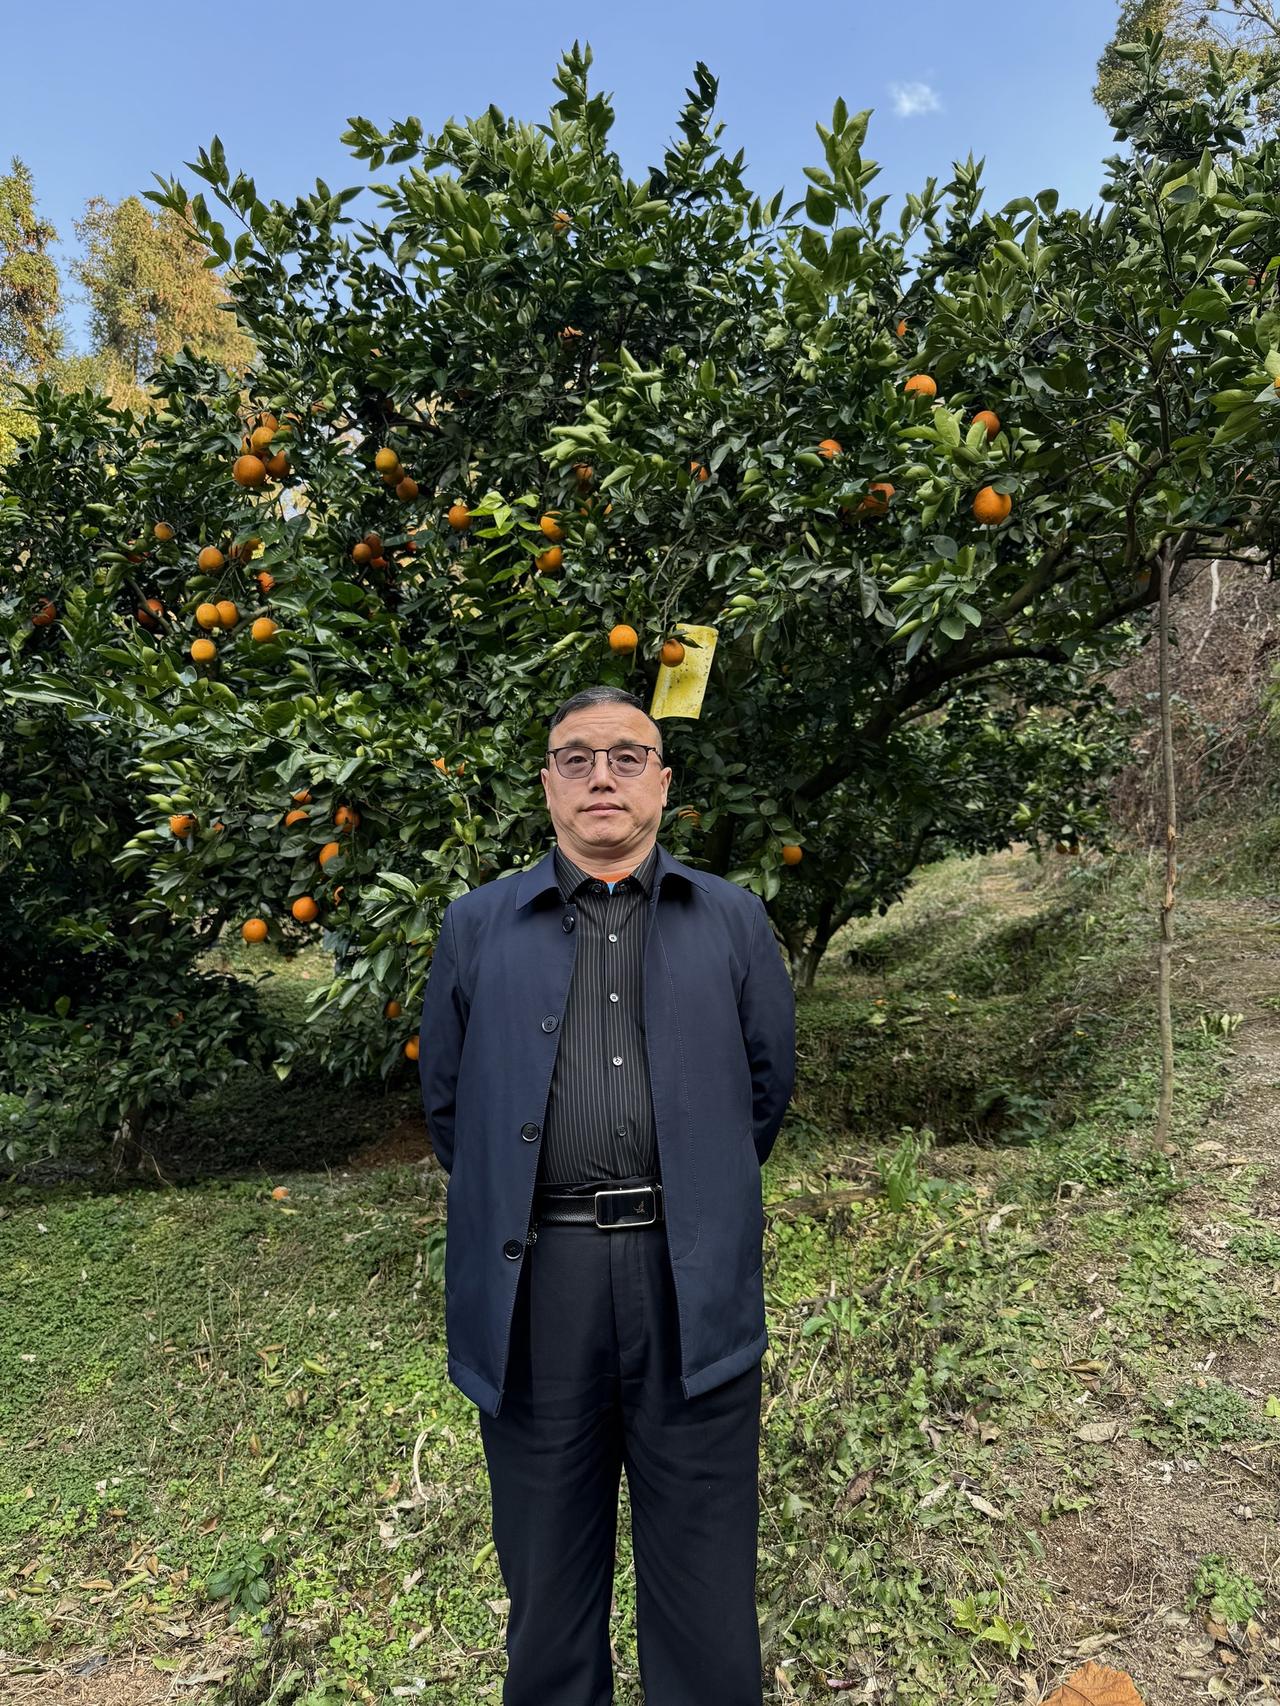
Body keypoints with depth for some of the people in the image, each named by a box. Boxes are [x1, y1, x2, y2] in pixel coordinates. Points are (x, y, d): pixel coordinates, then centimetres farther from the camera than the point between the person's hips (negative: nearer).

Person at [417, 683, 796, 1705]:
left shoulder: (735, 921, 6)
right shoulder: (478, 927, 6)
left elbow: (769, 1082, 12)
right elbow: (444, 1098, 11)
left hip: (694, 1281, 0)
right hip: (535, 1278, 1)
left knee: (706, 1579, 13)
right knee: (547, 1573, 17)